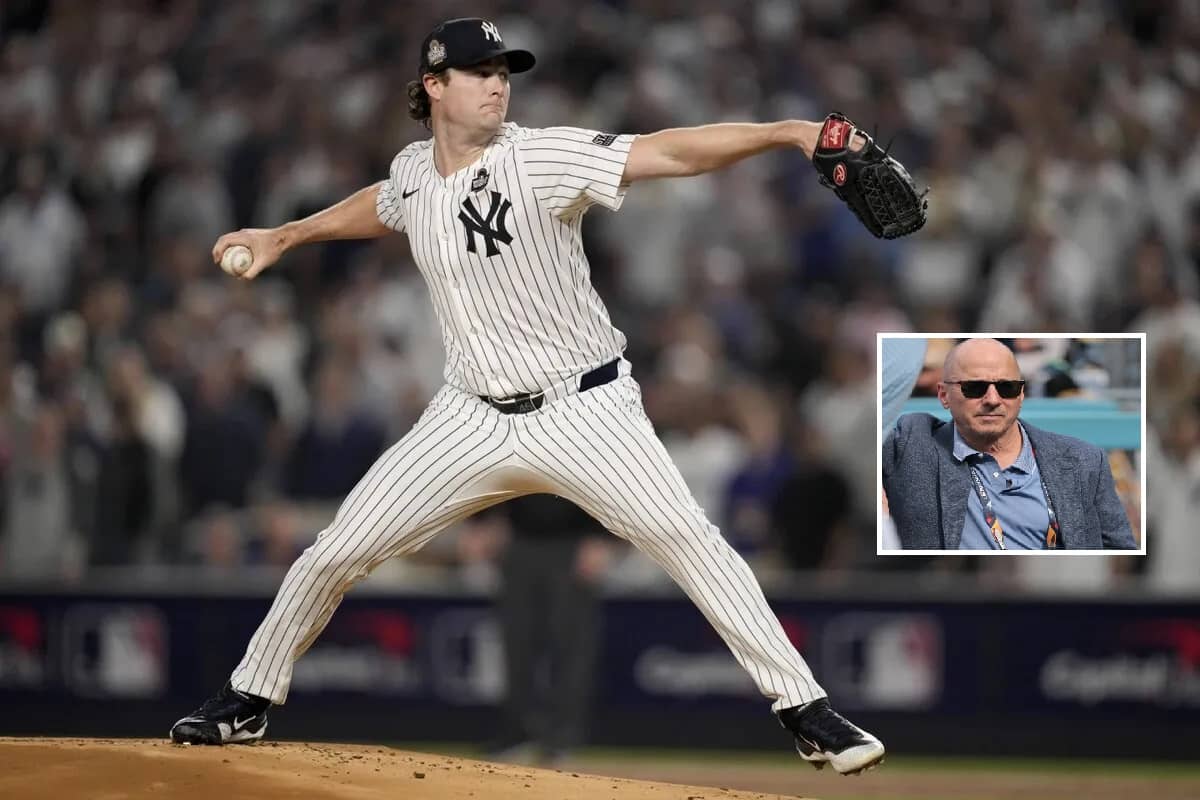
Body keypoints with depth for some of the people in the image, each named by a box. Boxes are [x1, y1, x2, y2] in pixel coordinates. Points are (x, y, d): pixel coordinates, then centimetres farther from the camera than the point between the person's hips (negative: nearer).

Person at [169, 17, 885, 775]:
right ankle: (249, 699, 25)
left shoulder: (544, 157, -17)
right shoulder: (413, 171, 0)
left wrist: (786, 132, -43)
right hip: (473, 419, 4)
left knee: (689, 538, -21)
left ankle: (807, 712, -15)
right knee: (334, 554, 4)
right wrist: (285, 237, 29)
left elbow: (675, 151, -30)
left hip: (584, 409, -4)